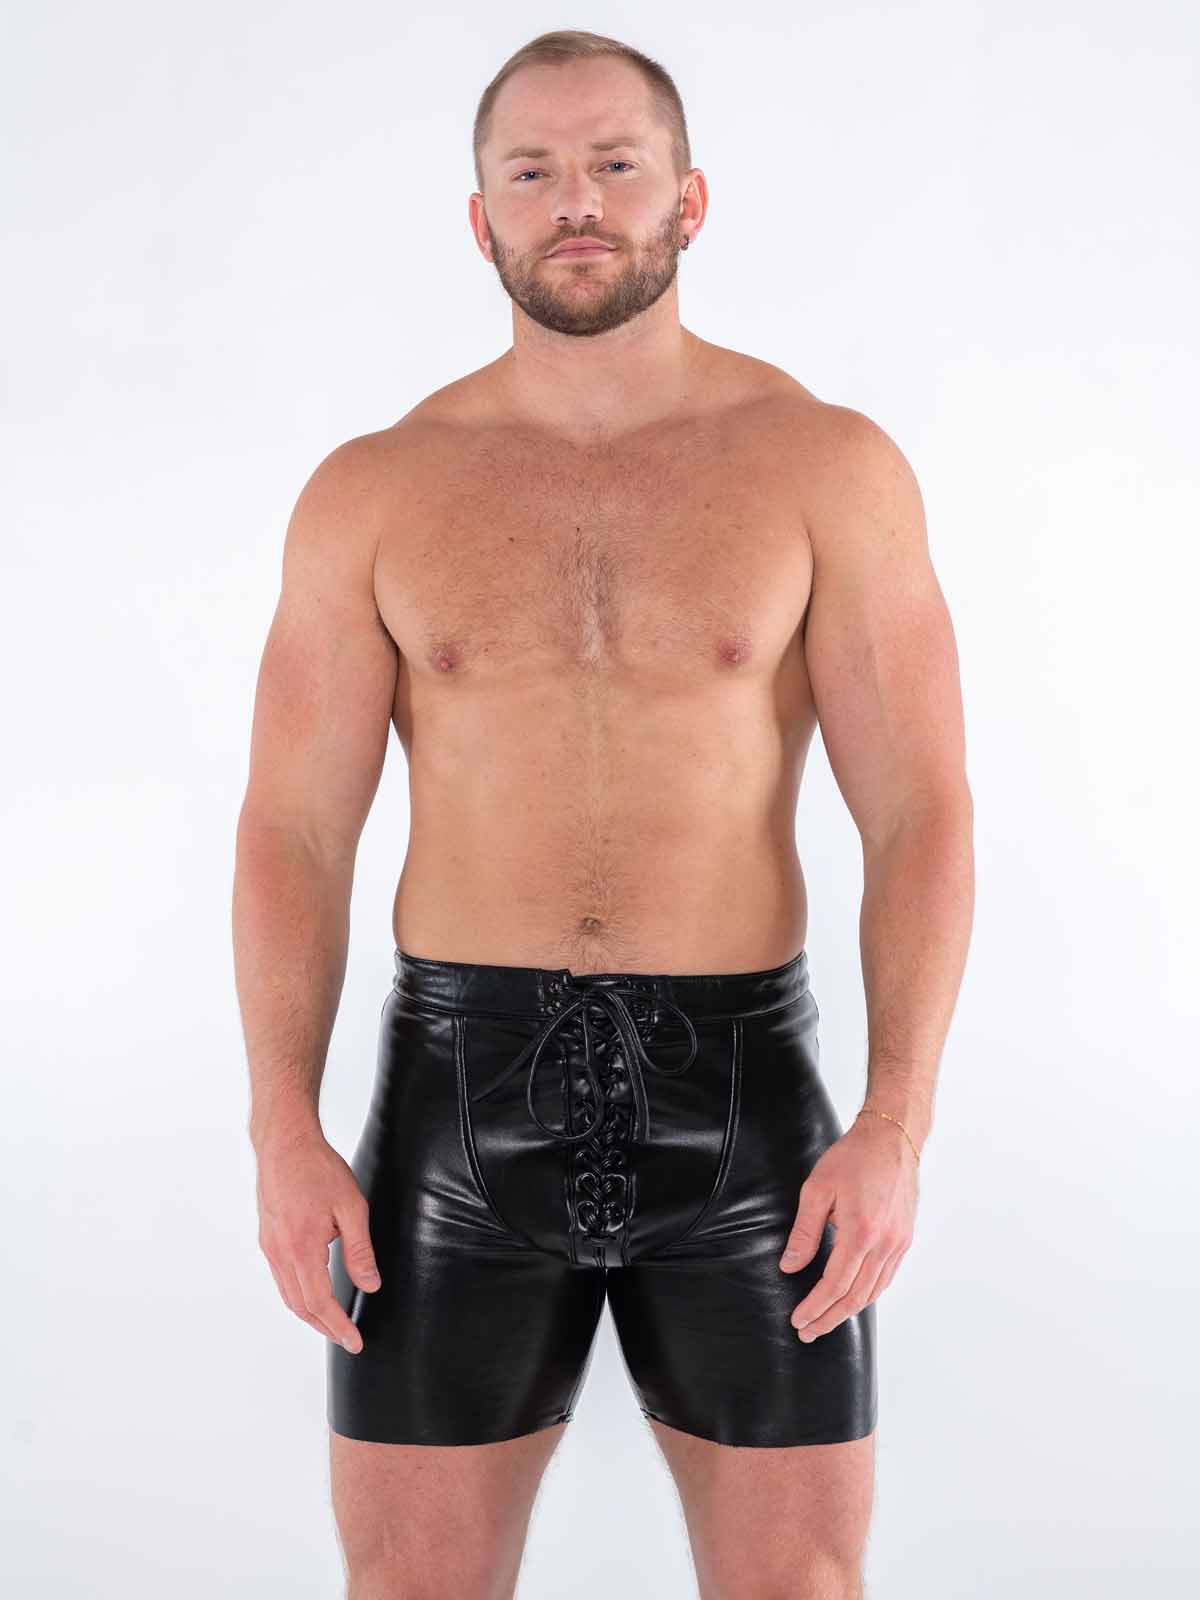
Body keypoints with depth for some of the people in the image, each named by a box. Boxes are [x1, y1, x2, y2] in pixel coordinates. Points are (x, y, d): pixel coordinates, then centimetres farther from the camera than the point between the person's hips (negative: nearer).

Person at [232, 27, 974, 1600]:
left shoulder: (830, 465, -1)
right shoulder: (371, 493, 3)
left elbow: (922, 816, -4)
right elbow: (293, 834, 3)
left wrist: (897, 1125, -14)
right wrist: (284, 1133, -8)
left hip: (741, 1092, -1)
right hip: (463, 1089, 1)